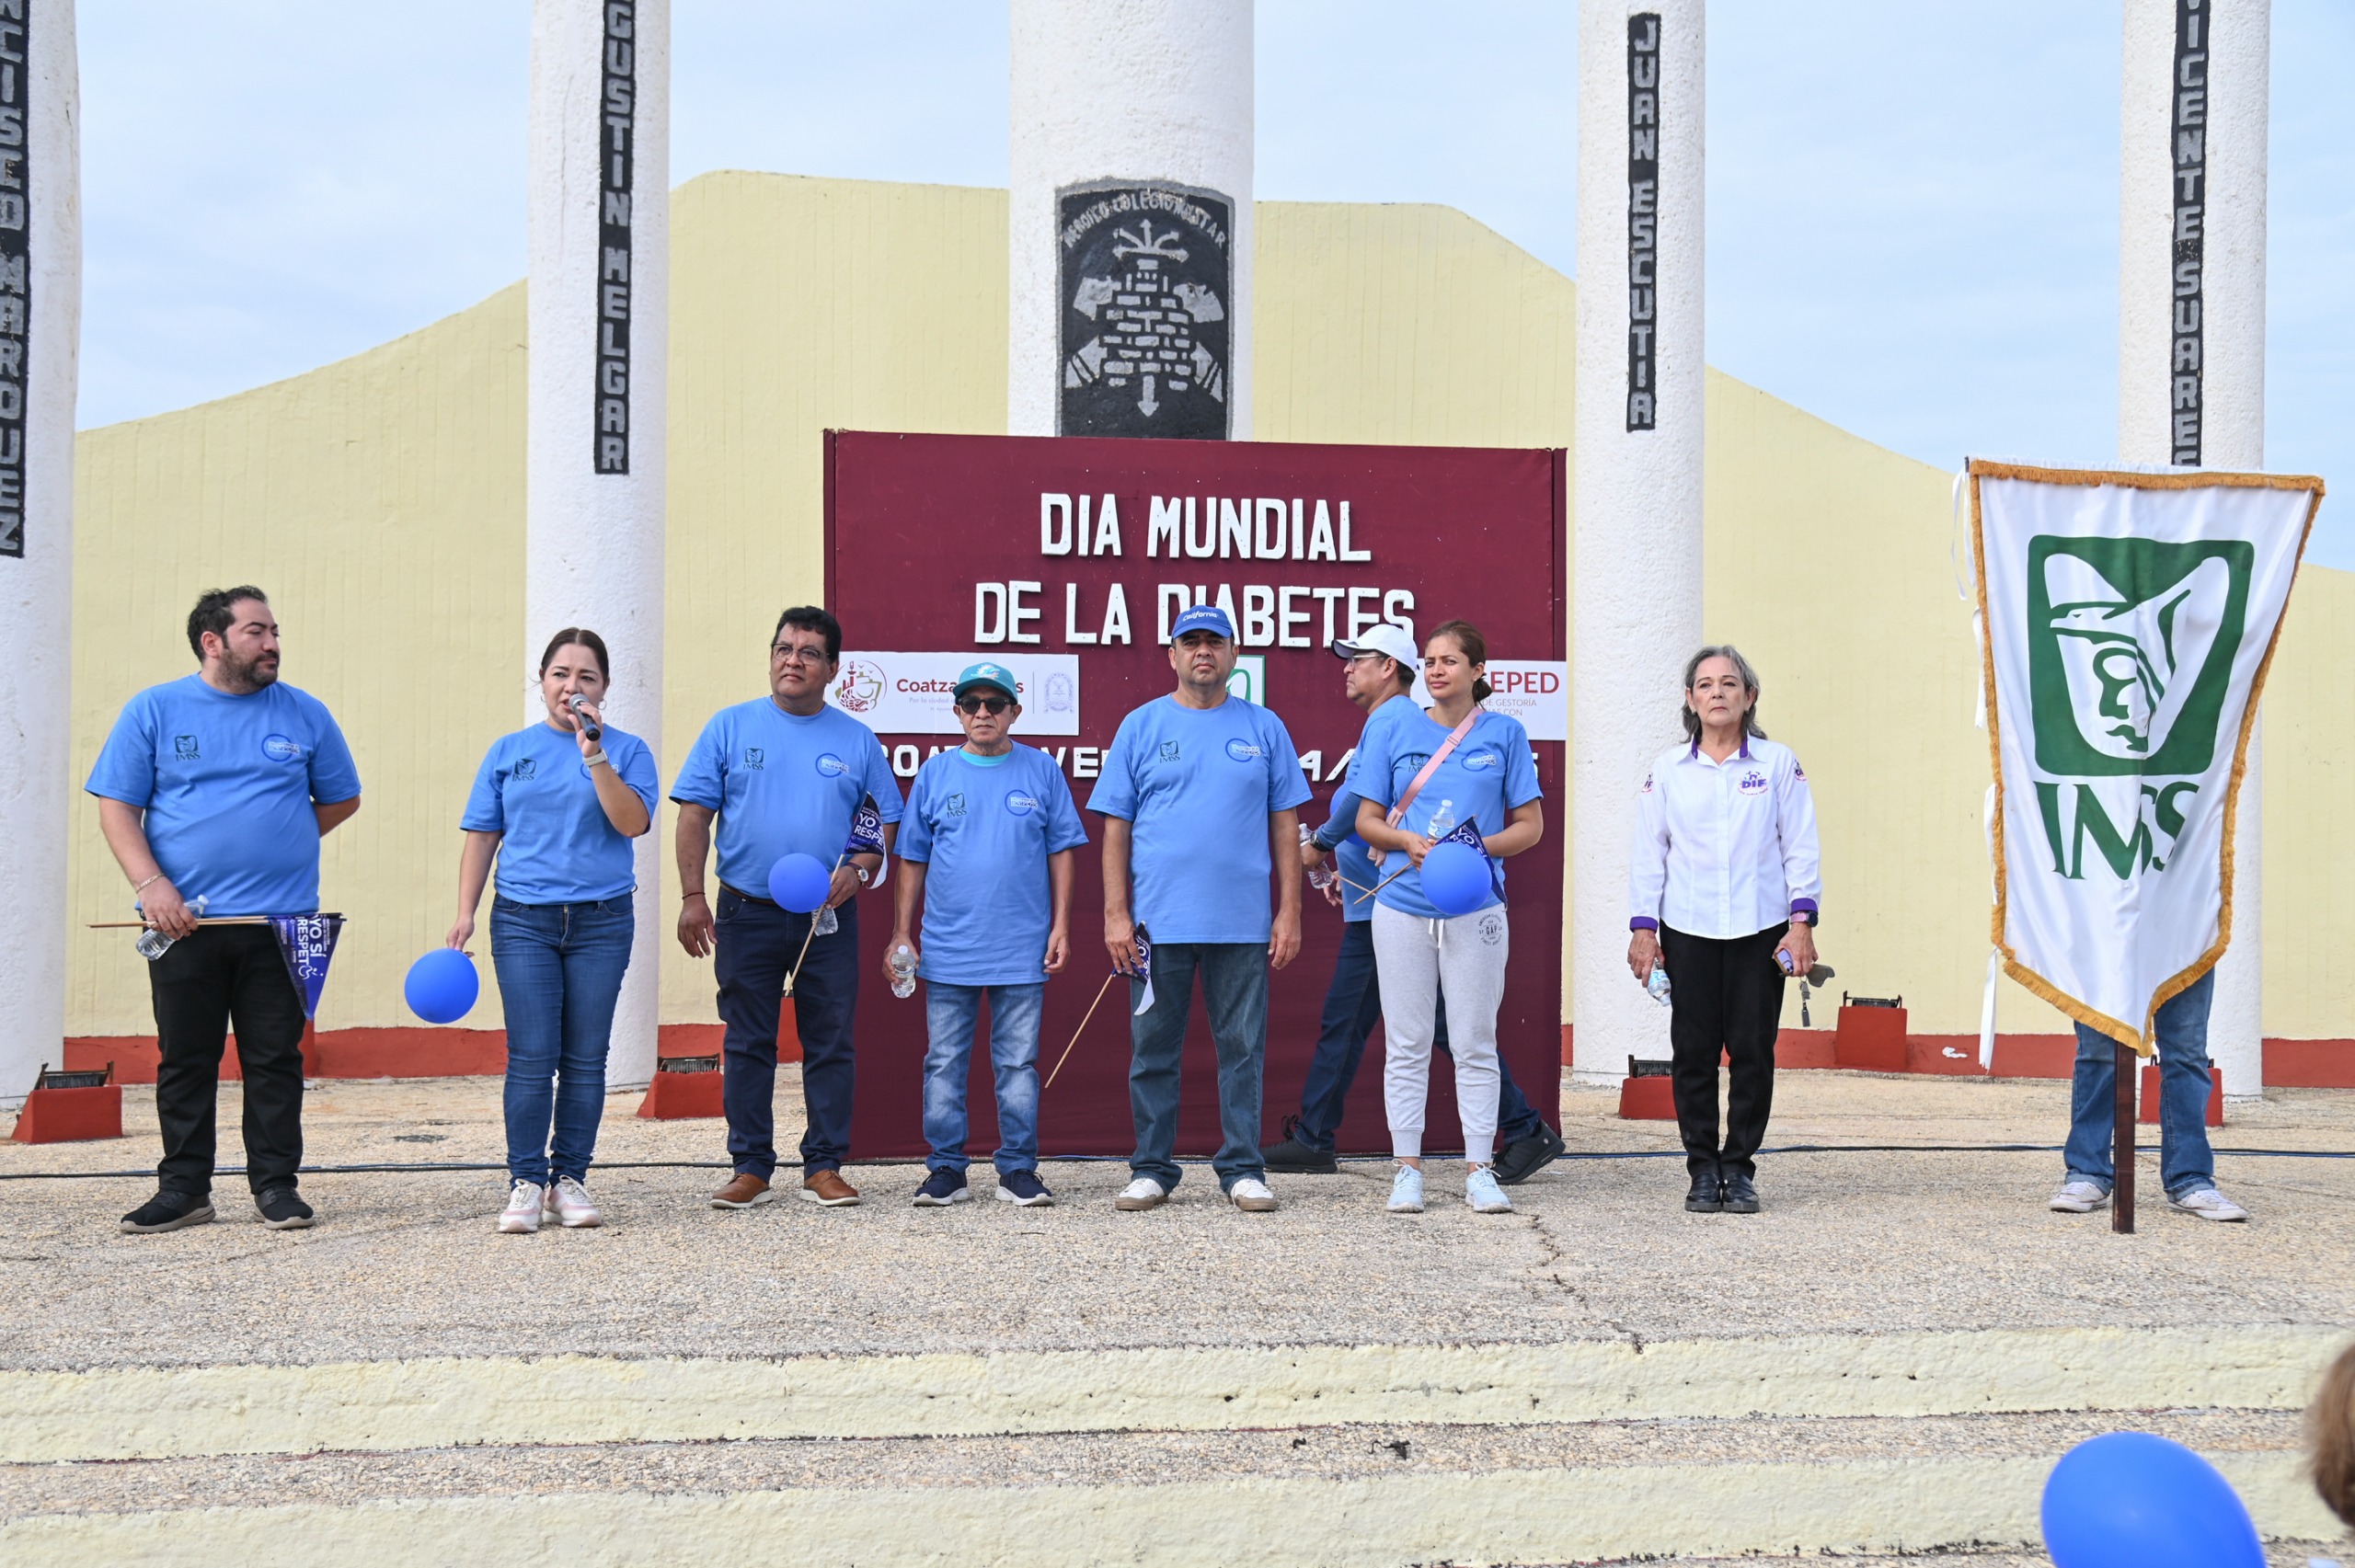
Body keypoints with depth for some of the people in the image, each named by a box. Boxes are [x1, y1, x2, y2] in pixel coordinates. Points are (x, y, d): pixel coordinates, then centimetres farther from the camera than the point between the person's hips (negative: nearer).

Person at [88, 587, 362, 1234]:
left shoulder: (305, 714, 7)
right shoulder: (154, 710, 5)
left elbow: (342, 799, 16)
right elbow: (117, 807, 2)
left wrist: (280, 841, 5)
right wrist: (151, 883, -12)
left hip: (281, 920, 0)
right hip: (184, 921, 0)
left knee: (275, 1059, 3)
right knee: (184, 1060, 7)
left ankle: (275, 1185, 12)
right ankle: (183, 1188, 18)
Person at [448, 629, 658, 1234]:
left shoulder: (627, 750, 4)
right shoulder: (509, 751, 9)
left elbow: (632, 822, -11)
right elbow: (482, 836, 10)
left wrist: (594, 754, -17)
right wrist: (465, 912, 3)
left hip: (602, 921, 0)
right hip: (522, 918, 1)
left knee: (585, 1059, 4)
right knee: (531, 1057, -4)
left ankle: (570, 1178, 14)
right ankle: (525, 1181, 4)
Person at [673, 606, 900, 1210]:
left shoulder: (856, 740, 7)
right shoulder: (730, 727, 4)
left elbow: (888, 821, 8)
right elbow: (694, 815, 1)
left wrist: (858, 871, -10)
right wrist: (693, 897, -6)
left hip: (828, 918, 1)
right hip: (747, 912, 0)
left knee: (830, 1044, 3)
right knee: (747, 1045, 5)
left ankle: (824, 1166, 12)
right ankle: (750, 1167, 13)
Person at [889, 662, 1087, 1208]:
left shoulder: (1041, 770, 5)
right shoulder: (935, 774, 7)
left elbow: (1061, 851, 7)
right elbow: (912, 861, 10)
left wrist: (1060, 926, 0)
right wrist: (902, 934, 6)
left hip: (1022, 948, -1)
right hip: (948, 949, 1)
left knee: (1018, 1062, 4)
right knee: (945, 1063, 5)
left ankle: (1018, 1171, 12)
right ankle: (946, 1170, 14)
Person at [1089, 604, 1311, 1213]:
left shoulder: (1264, 728, 9)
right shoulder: (1141, 727, 7)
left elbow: (1284, 824, 8)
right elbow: (1116, 827, 4)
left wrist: (1290, 911, 1)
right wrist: (1116, 914, -3)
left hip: (1243, 923, 0)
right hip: (1158, 920, 0)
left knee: (1242, 1047, 4)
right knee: (1154, 1049, 5)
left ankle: (1242, 1168, 14)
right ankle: (1152, 1169, 16)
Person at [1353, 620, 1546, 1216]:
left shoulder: (1505, 734, 5)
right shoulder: (1393, 732, 7)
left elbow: (1530, 825, 5)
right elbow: (1367, 820, 7)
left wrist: (1479, 846, -13)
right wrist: (1409, 841, -12)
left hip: (1475, 908, -1)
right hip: (1402, 907, 1)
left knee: (1475, 1043, 3)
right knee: (1406, 1044, 4)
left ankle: (1479, 1170, 10)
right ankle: (1408, 1168, 12)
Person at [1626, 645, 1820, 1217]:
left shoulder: (1778, 763, 5)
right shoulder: (1667, 771, 7)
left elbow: (1800, 848, 4)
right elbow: (1649, 853, 8)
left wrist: (1801, 922, -3)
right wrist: (1642, 928, 1)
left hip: (1761, 931, 0)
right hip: (1687, 932, 1)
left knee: (1753, 1049, -1)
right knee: (1693, 1051, 1)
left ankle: (1739, 1168, 12)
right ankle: (1703, 1169, 12)